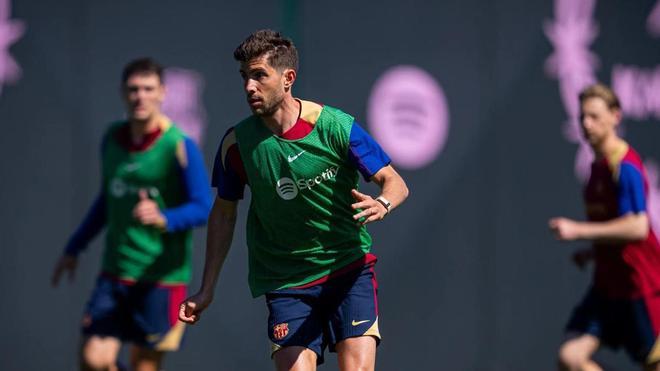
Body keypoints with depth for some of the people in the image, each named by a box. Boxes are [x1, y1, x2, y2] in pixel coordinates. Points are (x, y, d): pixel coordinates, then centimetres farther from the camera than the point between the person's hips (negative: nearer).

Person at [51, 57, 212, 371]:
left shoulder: (180, 147, -9)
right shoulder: (112, 139, 8)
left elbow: (203, 209, -14)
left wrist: (164, 219, -33)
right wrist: (74, 248, 24)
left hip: (162, 277, -5)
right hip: (115, 273, 5)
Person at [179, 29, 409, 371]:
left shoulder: (336, 126, -11)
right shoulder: (237, 143, -4)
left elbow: (395, 182, -6)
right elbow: (224, 212, 10)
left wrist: (382, 204, -30)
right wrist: (206, 290, 9)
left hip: (349, 268, -1)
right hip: (285, 282, 2)